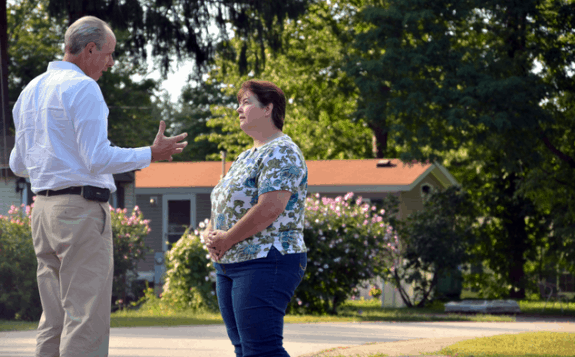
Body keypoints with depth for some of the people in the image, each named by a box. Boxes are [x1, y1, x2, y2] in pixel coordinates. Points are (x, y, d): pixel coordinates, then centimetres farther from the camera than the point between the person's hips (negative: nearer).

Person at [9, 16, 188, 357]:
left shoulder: (30, 91, 17)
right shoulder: (83, 88, -10)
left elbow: (18, 164, 21)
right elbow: (98, 159, -16)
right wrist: (152, 154, -6)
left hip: (43, 209, 9)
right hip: (81, 209, -9)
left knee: (55, 317, 10)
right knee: (86, 317, -9)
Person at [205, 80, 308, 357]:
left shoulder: (281, 152, -10)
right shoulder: (247, 157, 21)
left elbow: (269, 209, -22)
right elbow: (221, 206, 24)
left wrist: (226, 239, -15)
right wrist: (210, 234, 3)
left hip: (265, 262, -10)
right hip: (229, 265, 10)